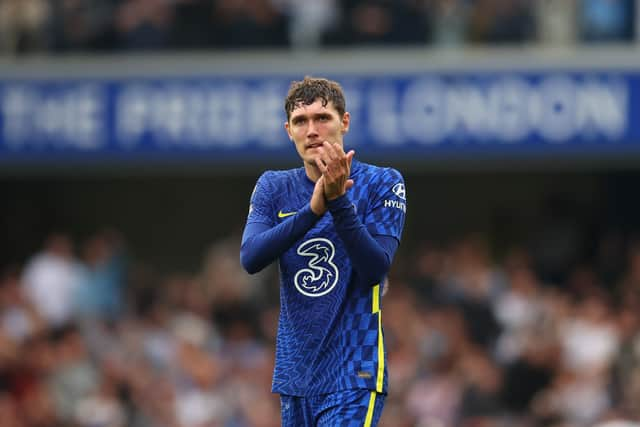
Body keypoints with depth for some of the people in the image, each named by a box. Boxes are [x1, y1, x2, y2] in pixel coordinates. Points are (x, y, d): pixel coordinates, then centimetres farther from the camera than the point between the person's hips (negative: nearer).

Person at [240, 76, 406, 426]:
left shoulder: (381, 183, -3)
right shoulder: (273, 188, 7)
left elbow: (375, 269, -14)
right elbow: (250, 259, -10)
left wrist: (338, 201, -26)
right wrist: (312, 209, -23)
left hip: (353, 375, -5)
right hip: (296, 376, 5)